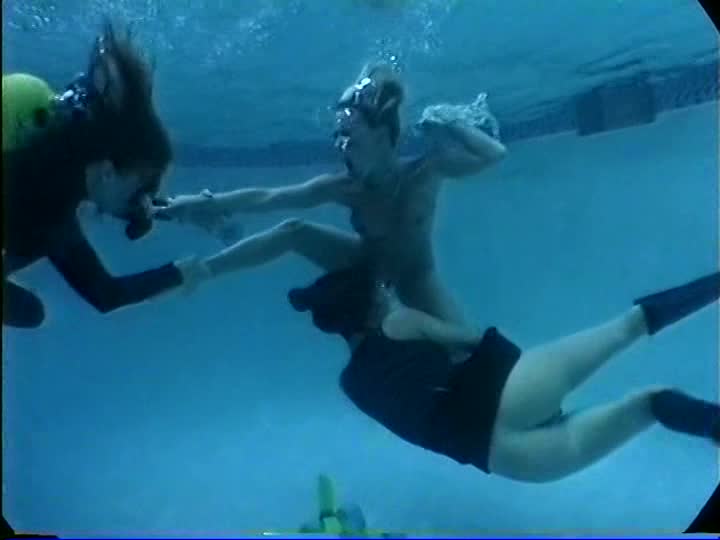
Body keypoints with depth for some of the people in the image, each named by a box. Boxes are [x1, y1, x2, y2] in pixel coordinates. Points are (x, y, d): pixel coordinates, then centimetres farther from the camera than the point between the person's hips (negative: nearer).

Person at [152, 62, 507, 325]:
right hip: (367, 266, 2)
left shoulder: (424, 172, -29)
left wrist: (445, 122, -33)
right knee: (293, 232, -13)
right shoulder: (343, 188, -24)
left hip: (417, 282, -1)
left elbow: (494, 153, -36)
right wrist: (206, 202, -29)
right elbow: (265, 198, -24)